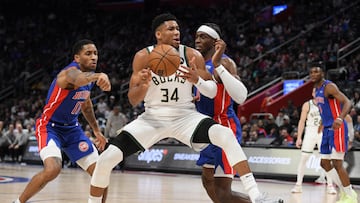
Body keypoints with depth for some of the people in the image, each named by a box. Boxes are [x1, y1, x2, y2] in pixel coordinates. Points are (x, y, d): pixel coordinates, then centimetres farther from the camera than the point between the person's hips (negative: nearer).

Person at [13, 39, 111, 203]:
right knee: (53, 169, -31)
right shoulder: (71, 71, -24)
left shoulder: (91, 74, 3)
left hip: (72, 128, 8)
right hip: (50, 126, -8)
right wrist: (98, 76, -74)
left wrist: (96, 130, 21)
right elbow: (78, 79, -53)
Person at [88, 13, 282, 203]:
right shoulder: (143, 57, -11)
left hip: (185, 117, 0)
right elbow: (133, 100, -9)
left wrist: (197, 80, -27)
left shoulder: (192, 55, -10)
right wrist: (144, 85, -32)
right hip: (153, 118, 0)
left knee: (226, 136, -29)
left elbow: (212, 92, -5)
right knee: (106, 159, -14)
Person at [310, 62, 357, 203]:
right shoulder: (316, 90, 13)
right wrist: (323, 124, 24)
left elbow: (347, 102, -26)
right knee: (324, 163, 11)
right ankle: (344, 191, 21)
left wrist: (340, 118, -42)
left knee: (337, 164, -11)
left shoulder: (329, 87, -15)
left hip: (337, 128, -10)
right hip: (327, 129, 10)